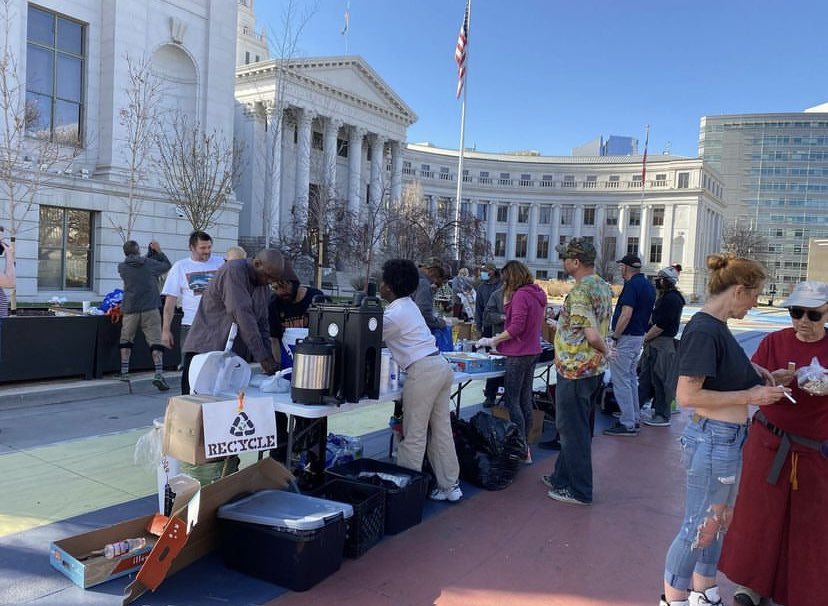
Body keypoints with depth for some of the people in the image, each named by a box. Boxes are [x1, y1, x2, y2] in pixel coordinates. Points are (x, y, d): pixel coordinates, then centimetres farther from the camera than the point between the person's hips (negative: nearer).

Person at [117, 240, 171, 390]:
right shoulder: (150, 264, -4)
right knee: (156, 341, -3)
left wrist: (150, 253, 22)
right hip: (150, 308, -2)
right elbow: (167, 265, 11)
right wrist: (158, 251, 22)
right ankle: (158, 374, -14)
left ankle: (124, 372, 22)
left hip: (130, 308, 2)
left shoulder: (122, 267, 2)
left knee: (126, 339, 19)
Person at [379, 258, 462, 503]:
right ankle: (449, 486, 21)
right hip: (441, 366, 9)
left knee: (414, 436, 0)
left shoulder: (394, 313, -10)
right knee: (442, 430, 14)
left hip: (423, 371, -9)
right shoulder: (409, 305, 17)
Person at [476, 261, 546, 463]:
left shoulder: (520, 295, -16)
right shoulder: (538, 293, 12)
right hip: (532, 351, 10)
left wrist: (493, 340, -14)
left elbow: (516, 328, -22)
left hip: (519, 354, -10)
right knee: (526, 399, 14)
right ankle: (525, 446, 21)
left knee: (512, 401, -3)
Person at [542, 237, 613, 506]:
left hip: (575, 370, -10)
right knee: (576, 427, 19)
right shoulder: (603, 286, 8)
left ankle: (579, 491, 14)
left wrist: (605, 349, -9)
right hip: (595, 369, 10)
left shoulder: (579, 292, -22)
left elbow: (592, 335, -27)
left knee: (573, 430, 3)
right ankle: (563, 476, 33)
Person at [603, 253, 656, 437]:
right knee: (631, 378, 19)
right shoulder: (648, 285, 13)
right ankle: (635, 418, 28)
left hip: (626, 338, -10)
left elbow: (626, 314, -24)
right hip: (639, 336, 10)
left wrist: (615, 337, -18)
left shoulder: (632, 285, -17)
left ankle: (627, 424, -1)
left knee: (621, 381, -4)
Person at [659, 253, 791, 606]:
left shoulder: (716, 326, 7)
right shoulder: (704, 330, -21)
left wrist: (751, 373, 5)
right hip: (713, 438, -10)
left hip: (727, 438, 10)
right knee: (699, 526, 6)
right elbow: (687, 395, -25)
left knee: (719, 520, 22)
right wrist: (749, 395, -18)